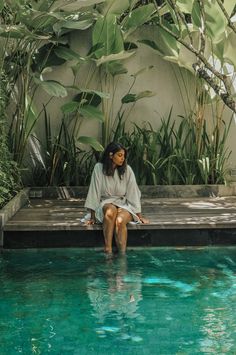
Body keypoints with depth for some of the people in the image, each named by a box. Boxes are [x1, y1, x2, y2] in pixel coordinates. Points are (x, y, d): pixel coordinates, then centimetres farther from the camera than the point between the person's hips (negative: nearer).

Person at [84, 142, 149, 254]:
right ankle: (108, 250, -38)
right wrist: (92, 217, -7)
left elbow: (133, 193, -3)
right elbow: (94, 192, -6)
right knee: (110, 211, -36)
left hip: (124, 204, 1)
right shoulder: (99, 168, -7)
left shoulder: (127, 170, -5)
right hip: (105, 203, 0)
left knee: (120, 221, -33)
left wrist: (139, 215, -5)